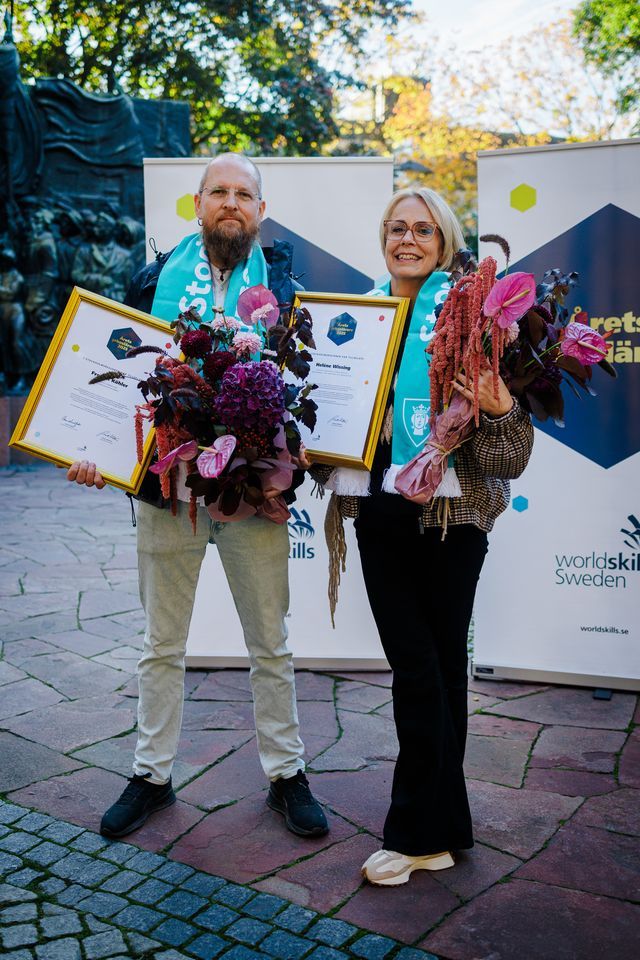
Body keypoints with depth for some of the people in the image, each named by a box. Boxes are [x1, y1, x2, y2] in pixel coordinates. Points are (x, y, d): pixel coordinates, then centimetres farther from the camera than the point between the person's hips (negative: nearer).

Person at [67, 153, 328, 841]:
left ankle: (285, 773, 28)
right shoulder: (155, 278, 7)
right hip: (166, 481, 1)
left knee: (270, 643, 10)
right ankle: (152, 773, 31)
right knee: (162, 644, 13)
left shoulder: (283, 284, 4)